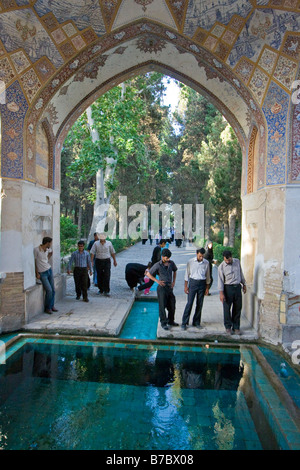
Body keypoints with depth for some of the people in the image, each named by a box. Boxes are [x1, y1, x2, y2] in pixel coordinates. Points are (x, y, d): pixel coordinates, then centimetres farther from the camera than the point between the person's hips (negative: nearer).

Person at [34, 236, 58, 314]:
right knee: (49, 290, -12)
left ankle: (52, 306, 22)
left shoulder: (48, 249, 1)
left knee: (53, 290, 7)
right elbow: (34, 262, -12)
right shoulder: (36, 250, -18)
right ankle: (47, 308, 5)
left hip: (49, 270, 7)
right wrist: (37, 273, -11)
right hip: (42, 273, -7)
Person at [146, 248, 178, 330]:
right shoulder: (158, 265, -11)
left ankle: (171, 321, 31)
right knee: (162, 306, 2)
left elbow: (174, 271, 22)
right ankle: (163, 323, 16)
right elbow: (148, 274, -5)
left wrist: (174, 281, 12)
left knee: (172, 305, 12)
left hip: (170, 287, 5)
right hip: (162, 287, -5)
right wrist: (157, 281, -12)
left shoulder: (171, 263, 2)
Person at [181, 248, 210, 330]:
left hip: (202, 283, 2)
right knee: (189, 303, -5)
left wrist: (207, 287, 8)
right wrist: (186, 286, 1)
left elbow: (207, 276, 9)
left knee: (200, 304, 7)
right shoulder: (190, 262, -3)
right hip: (193, 282, -2)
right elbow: (187, 274, 3)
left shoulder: (206, 263, 1)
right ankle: (184, 322, 4)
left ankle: (196, 322, 20)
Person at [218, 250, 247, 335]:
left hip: (237, 287, 4)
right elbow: (220, 280, -9)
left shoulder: (237, 261, 2)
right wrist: (221, 293, -13)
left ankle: (236, 327, 19)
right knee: (227, 308, 1)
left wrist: (244, 284, 16)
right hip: (228, 288, -3)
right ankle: (228, 327, 15)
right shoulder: (221, 267, -10)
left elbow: (241, 273, 14)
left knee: (237, 308, 7)